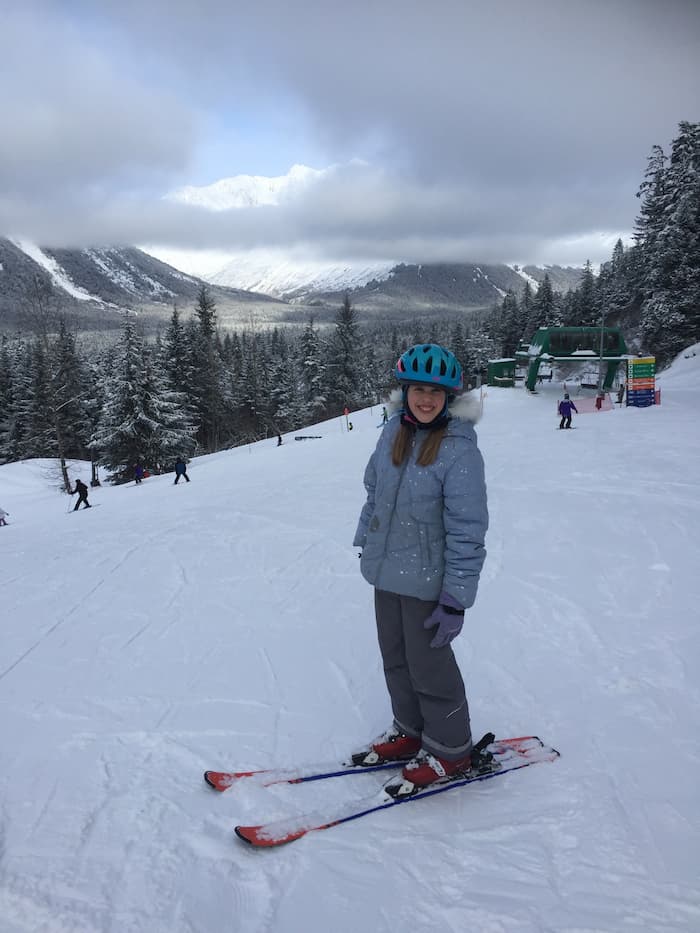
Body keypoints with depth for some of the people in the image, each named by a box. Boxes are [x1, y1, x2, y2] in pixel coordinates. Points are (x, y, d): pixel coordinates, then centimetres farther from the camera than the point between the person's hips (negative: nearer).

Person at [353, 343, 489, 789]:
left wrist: (456, 600, -20)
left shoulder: (459, 450, -21)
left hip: (428, 581, -7)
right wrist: (365, 542, 18)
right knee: (395, 658, 20)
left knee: (428, 665, 9)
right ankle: (411, 730, 43)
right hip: (387, 571, 7)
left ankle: (450, 749, 31)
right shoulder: (394, 431, -1)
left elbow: (467, 531, -20)